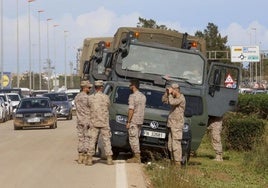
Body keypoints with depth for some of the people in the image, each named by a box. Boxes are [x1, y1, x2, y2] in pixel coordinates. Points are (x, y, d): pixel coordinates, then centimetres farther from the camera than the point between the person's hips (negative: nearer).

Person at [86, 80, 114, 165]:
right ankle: (109, 159, 5)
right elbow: (108, 108, 6)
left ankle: (90, 159, 5)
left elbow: (89, 109, 4)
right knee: (107, 140, 6)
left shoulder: (91, 98, -4)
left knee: (92, 141, 5)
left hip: (94, 123, 1)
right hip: (104, 123, -1)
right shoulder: (106, 97, -5)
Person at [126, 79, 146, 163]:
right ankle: (136, 156, 16)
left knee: (133, 139, -5)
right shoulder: (143, 96, 13)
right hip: (140, 120, 8)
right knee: (136, 139, 14)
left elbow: (131, 110, -17)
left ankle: (137, 157, -8)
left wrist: (128, 122, -14)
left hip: (133, 120, -8)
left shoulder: (132, 96, -13)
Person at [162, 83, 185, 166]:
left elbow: (171, 102, -25)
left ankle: (178, 162, -11)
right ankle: (173, 161, 16)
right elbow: (164, 100, 18)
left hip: (177, 125, -9)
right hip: (171, 124, 9)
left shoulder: (181, 98, -12)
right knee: (170, 145, 11)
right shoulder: (174, 98, 15)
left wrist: (170, 93, -12)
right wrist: (167, 92, 5)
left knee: (176, 144, -12)